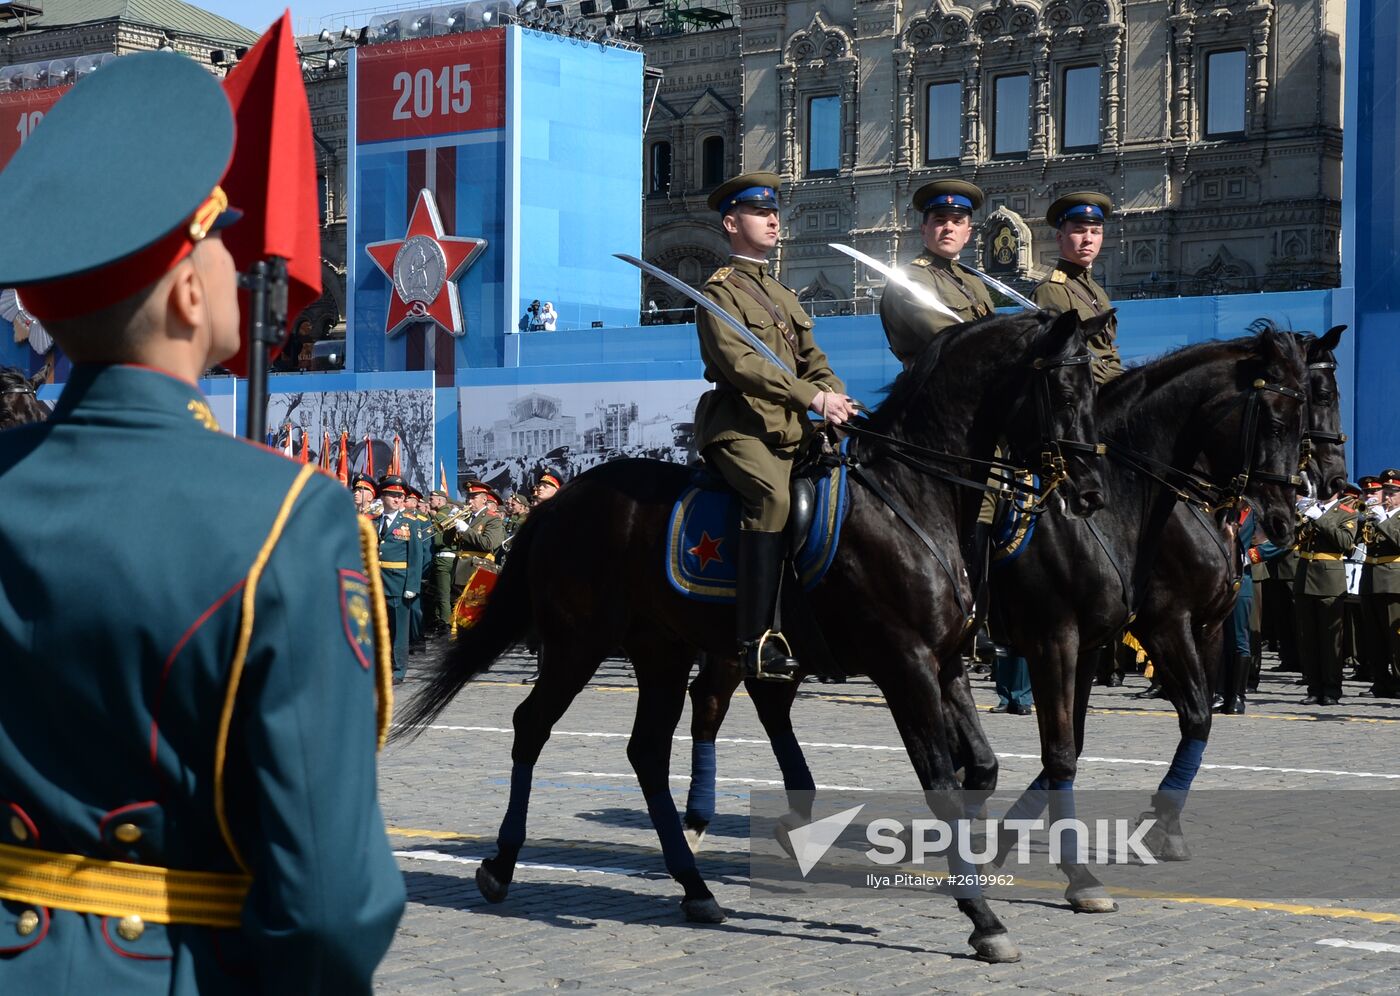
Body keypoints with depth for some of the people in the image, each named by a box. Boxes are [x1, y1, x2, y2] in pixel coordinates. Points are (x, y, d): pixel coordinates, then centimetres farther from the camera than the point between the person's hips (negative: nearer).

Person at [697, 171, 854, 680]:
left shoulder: (782, 296, 28)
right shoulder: (720, 291, 2)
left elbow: (813, 362, 23)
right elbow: (740, 362, -13)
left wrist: (837, 400, -1)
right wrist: (813, 397, -22)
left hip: (792, 430, 9)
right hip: (740, 428, -8)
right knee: (772, 494, -33)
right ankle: (756, 638, -37)